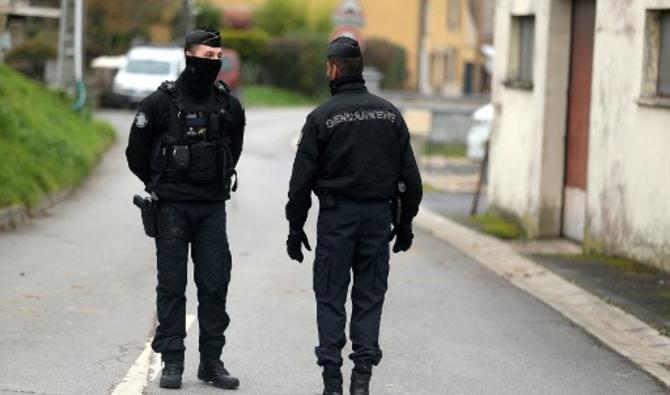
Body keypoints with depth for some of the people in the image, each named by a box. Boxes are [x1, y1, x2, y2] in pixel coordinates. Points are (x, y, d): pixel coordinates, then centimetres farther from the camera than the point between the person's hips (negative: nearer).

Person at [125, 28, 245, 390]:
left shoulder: (229, 105, 4)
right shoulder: (161, 102, -7)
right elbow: (136, 151, 4)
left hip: (213, 208, 3)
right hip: (172, 207, -3)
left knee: (215, 284, 3)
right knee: (171, 285, 1)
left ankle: (211, 361, 11)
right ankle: (171, 362, 7)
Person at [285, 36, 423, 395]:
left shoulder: (322, 117, -6)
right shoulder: (389, 114, 6)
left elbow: (302, 179, -5)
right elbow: (410, 177, 7)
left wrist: (295, 228, 2)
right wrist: (405, 224, 14)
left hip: (336, 217, -3)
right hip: (378, 216, 3)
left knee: (330, 298, 4)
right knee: (369, 297, 8)